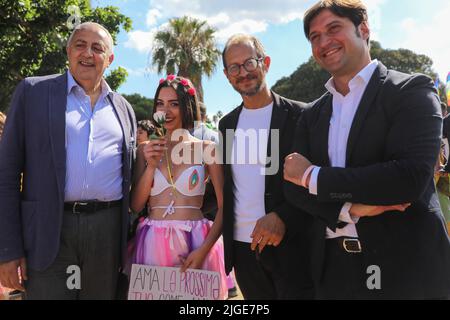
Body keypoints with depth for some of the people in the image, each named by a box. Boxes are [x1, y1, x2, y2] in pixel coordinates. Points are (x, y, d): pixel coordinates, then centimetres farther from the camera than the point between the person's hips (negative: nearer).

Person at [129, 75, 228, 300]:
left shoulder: (207, 149, -2)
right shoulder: (146, 150, 6)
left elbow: (224, 207, -4)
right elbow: (135, 205, 3)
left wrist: (204, 249, -15)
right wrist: (151, 166, -9)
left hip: (195, 242, -2)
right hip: (153, 243, 2)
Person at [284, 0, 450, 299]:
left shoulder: (411, 90, -7)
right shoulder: (312, 115, 9)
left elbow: (411, 176, -20)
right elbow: (294, 188, 2)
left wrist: (313, 176, -14)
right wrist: (350, 209, -17)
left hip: (405, 265, -4)